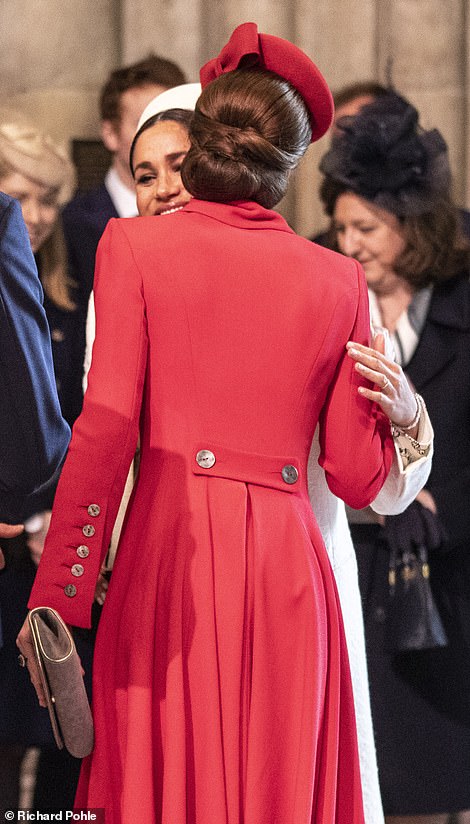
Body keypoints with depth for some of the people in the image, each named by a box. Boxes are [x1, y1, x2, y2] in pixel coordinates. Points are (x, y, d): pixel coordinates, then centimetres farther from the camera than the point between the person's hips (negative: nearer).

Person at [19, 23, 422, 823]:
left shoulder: (135, 246, 3)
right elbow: (358, 478, 9)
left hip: (172, 553, -2)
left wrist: (54, 599, -6)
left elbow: (106, 430, -7)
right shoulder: (338, 280, 10)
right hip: (286, 570, 2)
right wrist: (403, 410, 29)